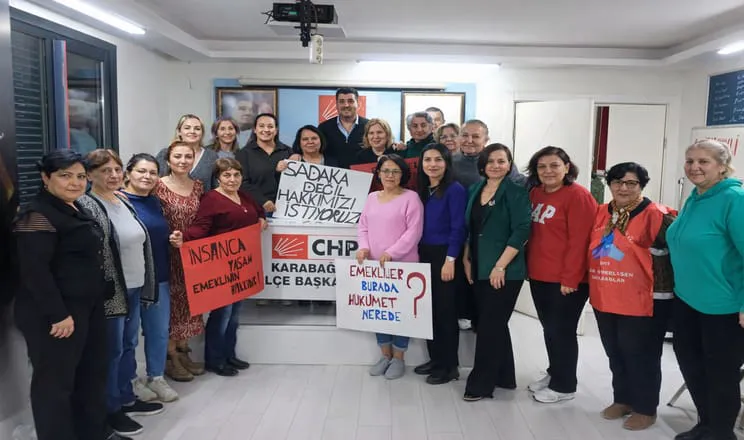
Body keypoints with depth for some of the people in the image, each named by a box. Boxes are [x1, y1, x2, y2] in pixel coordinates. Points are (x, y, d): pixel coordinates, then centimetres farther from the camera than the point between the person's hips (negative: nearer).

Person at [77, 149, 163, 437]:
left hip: (133, 288, 8)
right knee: (112, 351, 4)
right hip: (110, 292, -8)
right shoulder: (86, 206, -14)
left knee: (129, 346, 18)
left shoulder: (124, 201, 11)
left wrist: (144, 285, 18)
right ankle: (110, 409, 21)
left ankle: (126, 398, 33)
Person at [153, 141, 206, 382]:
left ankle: (183, 351, 27)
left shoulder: (198, 186, 7)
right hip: (169, 254, -5)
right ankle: (170, 358, 15)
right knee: (172, 302, 2)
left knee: (189, 302, 12)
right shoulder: (159, 186, -9)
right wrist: (169, 238, -21)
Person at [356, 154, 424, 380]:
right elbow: (363, 227, 14)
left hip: (402, 265, -6)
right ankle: (385, 355, 28)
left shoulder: (411, 197, -7)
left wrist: (391, 253, -20)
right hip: (374, 264, 6)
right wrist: (363, 247, -5)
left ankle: (398, 359, 19)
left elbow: (414, 232, -13)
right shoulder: (372, 198, 12)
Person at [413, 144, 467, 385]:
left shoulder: (455, 190, -10)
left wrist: (450, 260, -19)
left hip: (444, 256, -7)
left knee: (445, 310, 1)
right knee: (428, 309, 13)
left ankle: (449, 366, 14)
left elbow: (458, 228, -15)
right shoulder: (423, 190, 11)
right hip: (425, 255, 7)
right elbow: (420, 227, 13)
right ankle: (435, 359, 27)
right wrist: (419, 255, 9)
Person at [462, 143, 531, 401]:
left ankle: (481, 383, 10)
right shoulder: (475, 190, 10)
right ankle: (504, 377, 29)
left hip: (505, 271, -6)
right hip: (479, 269, 7)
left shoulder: (516, 192, -9)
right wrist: (467, 259, 8)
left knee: (489, 326, -2)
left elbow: (521, 231, -16)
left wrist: (500, 266, -19)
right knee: (495, 324, 15)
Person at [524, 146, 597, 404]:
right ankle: (554, 374, 34)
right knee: (549, 329, 17)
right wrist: (529, 267, 9)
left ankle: (564, 386, 20)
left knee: (562, 331, 4)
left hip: (566, 280, -7)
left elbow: (579, 241, -16)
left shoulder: (578, 196, -12)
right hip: (539, 276, 7)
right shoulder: (535, 194, 9)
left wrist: (570, 278, -18)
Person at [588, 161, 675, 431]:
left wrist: (662, 284, -10)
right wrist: (593, 284, 16)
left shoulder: (655, 215, -12)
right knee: (616, 353, 18)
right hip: (604, 299, 6)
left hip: (643, 301, -6)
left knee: (641, 355, 7)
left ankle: (645, 408, 25)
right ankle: (622, 399, 35)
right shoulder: (601, 214, 8)